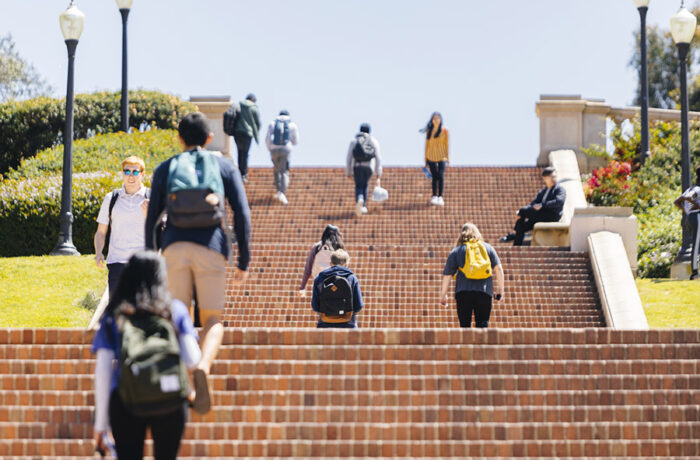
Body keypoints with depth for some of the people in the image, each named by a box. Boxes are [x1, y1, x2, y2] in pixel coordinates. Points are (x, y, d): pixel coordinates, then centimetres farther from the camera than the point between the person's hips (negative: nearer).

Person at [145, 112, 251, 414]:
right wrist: (244, 262, 7)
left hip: (175, 246, 1)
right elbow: (242, 214, 5)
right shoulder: (225, 167, 14)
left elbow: (152, 217, 11)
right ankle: (203, 366, -28)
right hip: (211, 247, -1)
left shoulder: (165, 169, 17)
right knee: (212, 320, 2)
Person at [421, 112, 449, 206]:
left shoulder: (444, 130, -2)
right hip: (431, 156, 3)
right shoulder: (429, 131, 6)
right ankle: (434, 197, 13)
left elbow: (447, 144, -1)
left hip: (441, 156, -3)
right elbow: (427, 145, 10)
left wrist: (447, 156, -6)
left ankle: (440, 197, -13)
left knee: (440, 176, -16)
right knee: (434, 177, 4)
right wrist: (426, 159, 9)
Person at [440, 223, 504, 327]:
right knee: (482, 323, 1)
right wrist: (500, 289, 14)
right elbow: (498, 269, 9)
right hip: (485, 291, 1)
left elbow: (447, 275, 9)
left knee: (465, 324, 3)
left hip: (463, 292, -1)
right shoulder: (488, 247, 15)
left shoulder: (456, 251, 11)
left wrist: (443, 295, 17)